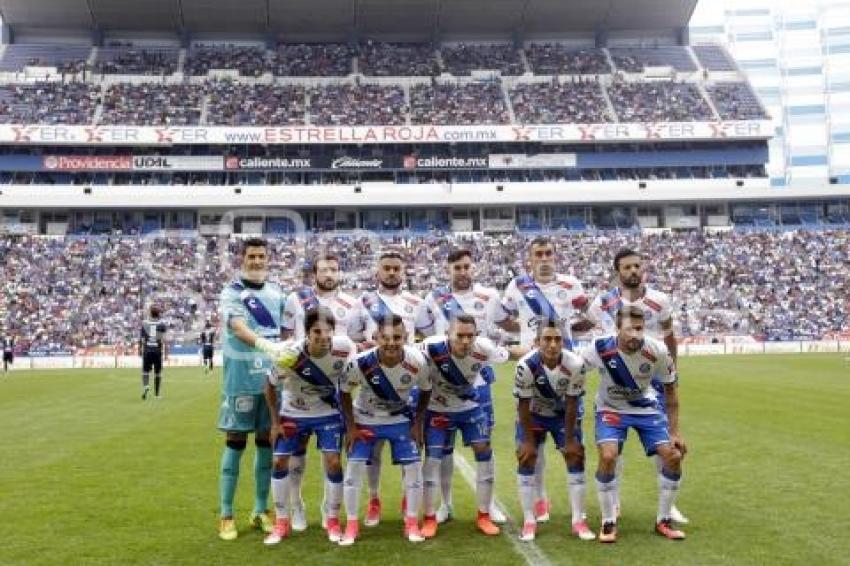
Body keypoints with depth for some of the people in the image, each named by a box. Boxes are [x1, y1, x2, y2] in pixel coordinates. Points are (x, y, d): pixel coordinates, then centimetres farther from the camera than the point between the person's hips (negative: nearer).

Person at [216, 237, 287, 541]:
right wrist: (267, 345, -39)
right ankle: (226, 515, 11)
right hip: (241, 378, -5)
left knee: (267, 441, 10)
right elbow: (238, 328, -22)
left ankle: (261, 510, 22)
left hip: (272, 377, 5)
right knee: (236, 442, 0)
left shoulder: (276, 292, 11)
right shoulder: (232, 292, -5)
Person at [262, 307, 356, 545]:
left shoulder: (344, 348, -28)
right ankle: (281, 523, 20)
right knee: (280, 461, 1)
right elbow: (270, 387, -12)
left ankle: (333, 521, 14)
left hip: (328, 413, 0)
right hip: (293, 414, 0)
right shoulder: (289, 355, -31)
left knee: (333, 462, -7)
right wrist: (276, 422, -7)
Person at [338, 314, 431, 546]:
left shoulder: (418, 361, -28)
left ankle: (412, 523, 15)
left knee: (413, 466, -3)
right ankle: (351, 525, 10)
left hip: (401, 418, 1)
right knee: (354, 466, -6)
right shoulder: (361, 363, -32)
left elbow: (425, 391, -6)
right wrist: (350, 427, -11)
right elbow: (344, 392, -12)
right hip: (365, 419, -1)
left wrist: (417, 423, -7)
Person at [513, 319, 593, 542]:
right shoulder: (526, 365, -34)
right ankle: (529, 521, 4)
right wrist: (528, 440, -14)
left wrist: (569, 439, -10)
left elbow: (571, 404, -18)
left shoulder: (575, 364, -30)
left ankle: (579, 520, 8)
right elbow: (524, 406, -21)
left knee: (575, 456, -3)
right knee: (526, 458, -7)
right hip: (533, 414, -1)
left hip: (563, 413, 1)